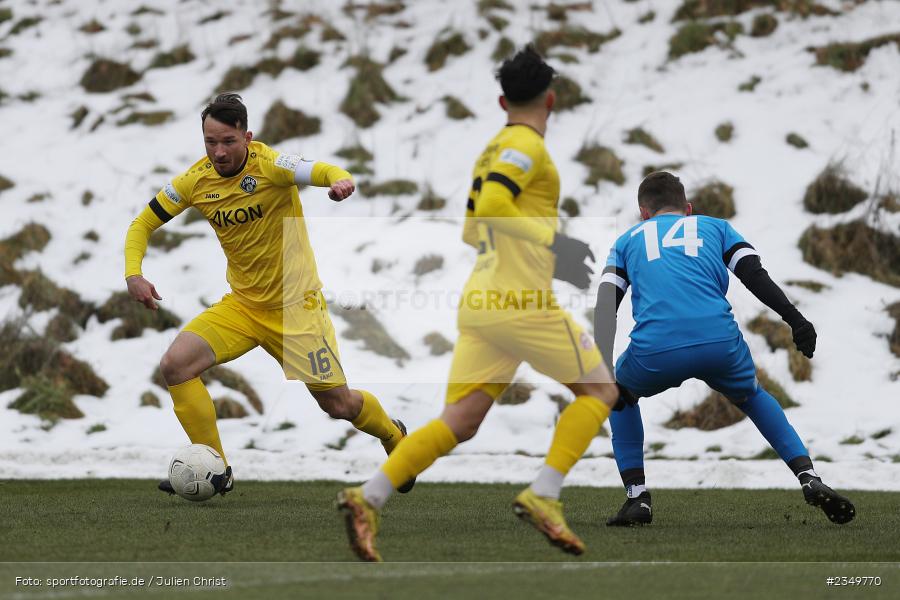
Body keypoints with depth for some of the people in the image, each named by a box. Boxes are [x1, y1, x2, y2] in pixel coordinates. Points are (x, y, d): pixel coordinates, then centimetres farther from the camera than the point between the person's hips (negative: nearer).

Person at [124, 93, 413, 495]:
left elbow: (319, 171, -36)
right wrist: (133, 273, -14)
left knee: (338, 404, 0)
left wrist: (340, 180, -60)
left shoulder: (268, 164, -20)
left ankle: (393, 436, 36)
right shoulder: (195, 180, -6)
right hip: (242, 305, 4)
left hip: (295, 304, -4)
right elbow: (143, 224, 3)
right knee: (175, 366, -17)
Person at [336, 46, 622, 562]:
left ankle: (370, 498, -16)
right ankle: (544, 495, -7)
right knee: (601, 390, 7)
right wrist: (552, 240, -23)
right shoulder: (526, 146, -7)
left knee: (458, 423, 1)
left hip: (479, 302, 8)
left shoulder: (490, 152, 20)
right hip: (522, 302, -8)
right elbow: (491, 207, -23)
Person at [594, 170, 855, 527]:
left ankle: (637, 497, 20)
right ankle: (810, 479, 17)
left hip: (654, 350, -1)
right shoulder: (715, 227, 29)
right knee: (752, 397, 33)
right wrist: (794, 319, 4)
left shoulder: (628, 240, 29)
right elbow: (755, 275, 12)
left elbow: (605, 305, 14)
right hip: (720, 342, 1)